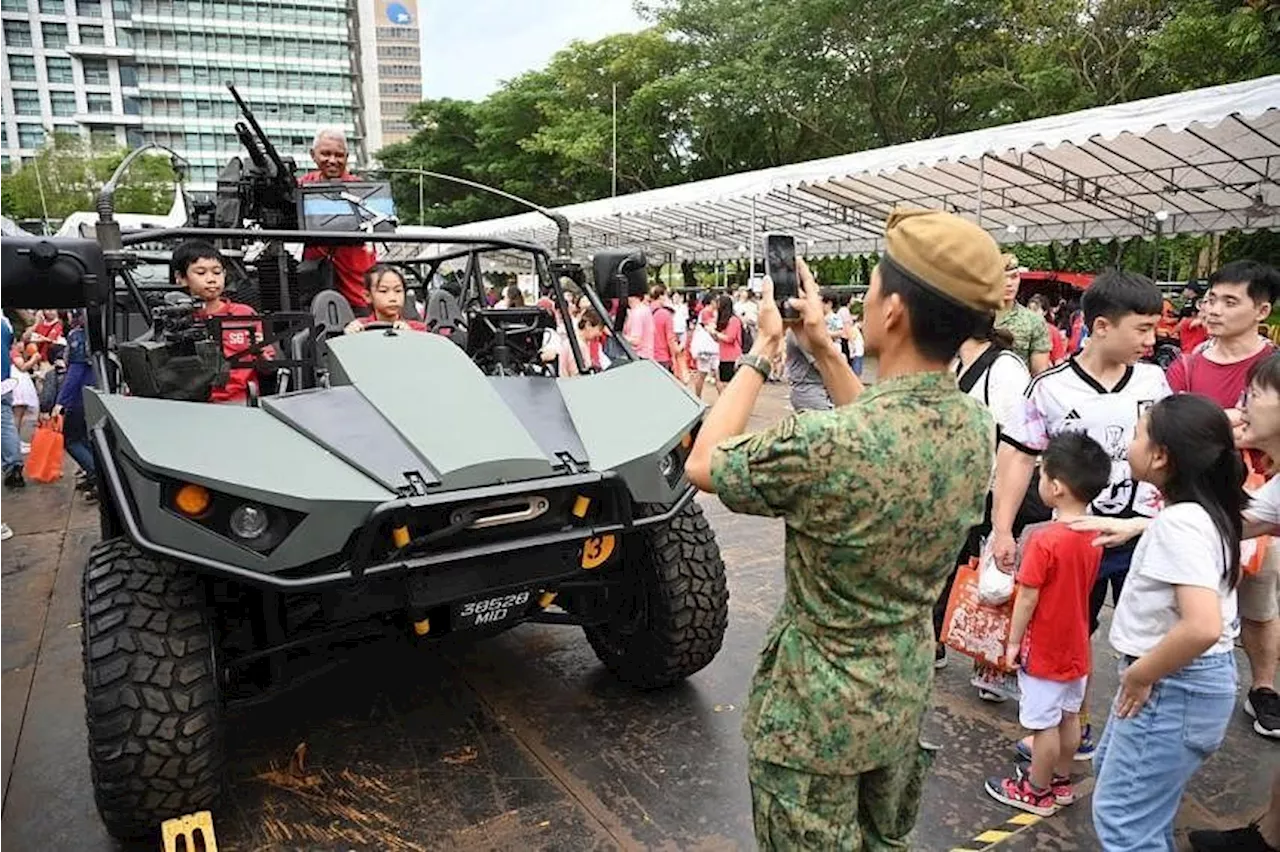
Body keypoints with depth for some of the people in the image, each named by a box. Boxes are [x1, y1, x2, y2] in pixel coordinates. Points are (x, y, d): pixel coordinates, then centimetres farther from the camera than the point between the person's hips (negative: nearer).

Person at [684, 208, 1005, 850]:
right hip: (907, 688, 6)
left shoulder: (825, 444, -34)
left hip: (818, 706, -6)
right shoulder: (978, 426, -11)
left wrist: (763, 350, -11)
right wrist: (822, 349, 4)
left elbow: (703, 465, -17)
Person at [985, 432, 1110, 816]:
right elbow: (1080, 587, 9)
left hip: (1044, 650, -7)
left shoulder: (1045, 540, -27)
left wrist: (1013, 642, -9)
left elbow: (1027, 599, -21)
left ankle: (1037, 793, 22)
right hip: (1076, 647, 8)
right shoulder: (1093, 535, -2)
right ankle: (1061, 782, 37)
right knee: (1069, 716, 20)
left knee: (1044, 724, 7)